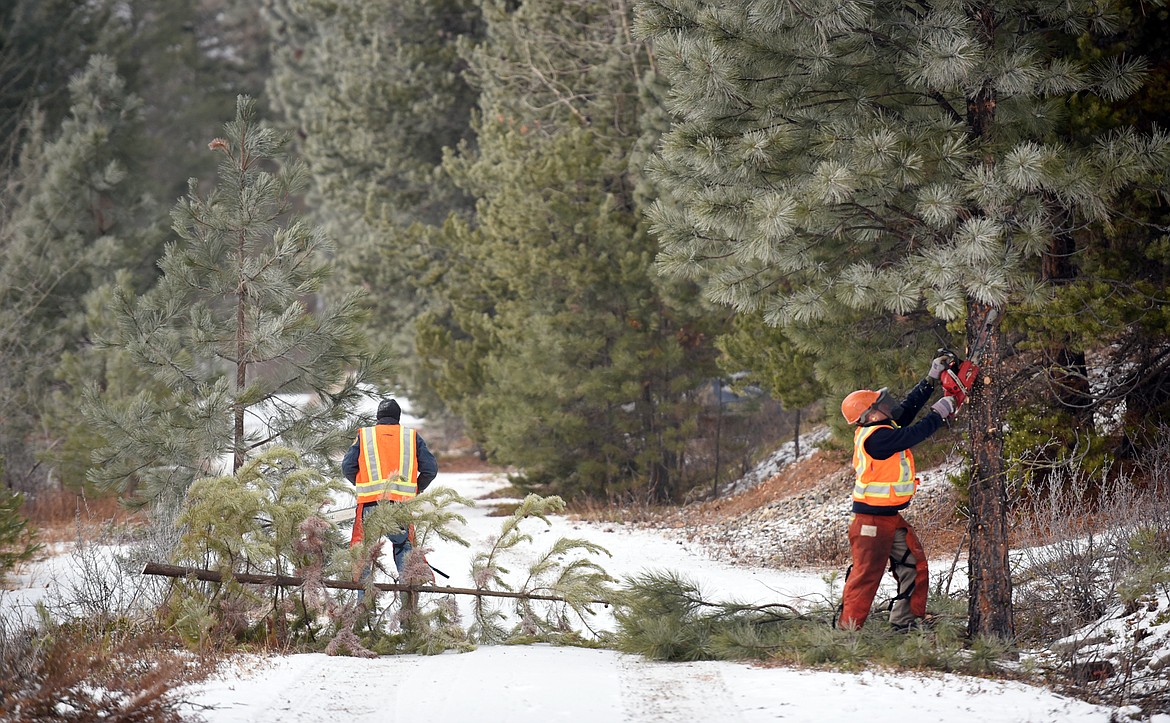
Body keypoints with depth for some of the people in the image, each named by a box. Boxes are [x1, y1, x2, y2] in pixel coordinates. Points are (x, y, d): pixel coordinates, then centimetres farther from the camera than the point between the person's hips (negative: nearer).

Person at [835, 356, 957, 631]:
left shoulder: (881, 427, 7)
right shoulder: (876, 437, -22)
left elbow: (906, 408, 15)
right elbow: (913, 434, -23)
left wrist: (931, 379, 13)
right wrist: (938, 413, -10)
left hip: (891, 516, 10)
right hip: (871, 519, -10)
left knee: (914, 565, 11)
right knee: (866, 573, -7)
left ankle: (906, 620, 18)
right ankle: (847, 627, -4)